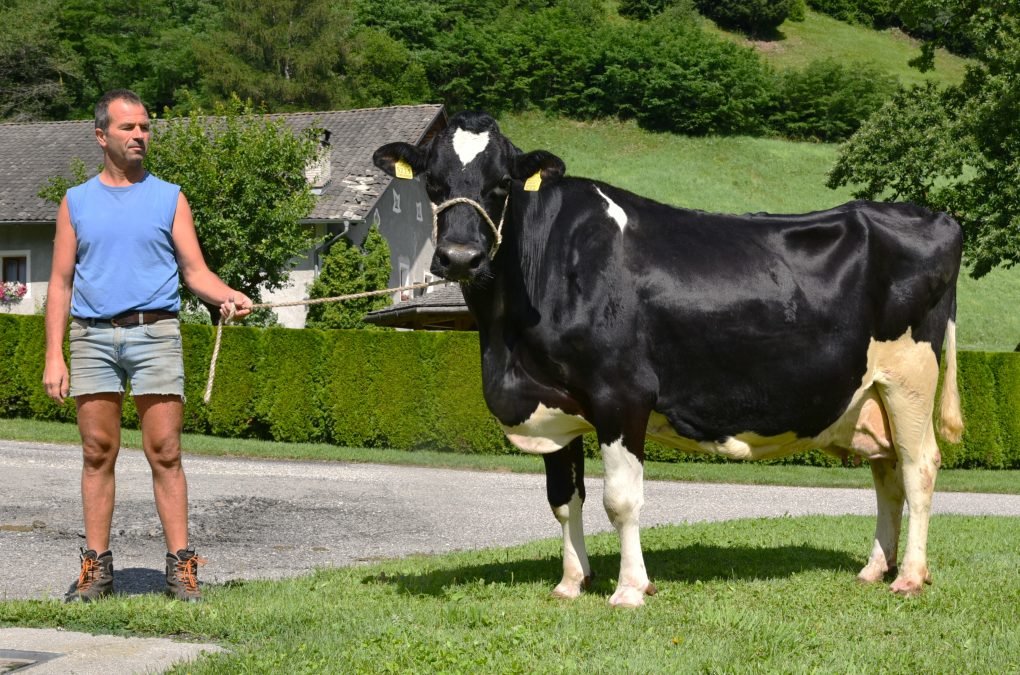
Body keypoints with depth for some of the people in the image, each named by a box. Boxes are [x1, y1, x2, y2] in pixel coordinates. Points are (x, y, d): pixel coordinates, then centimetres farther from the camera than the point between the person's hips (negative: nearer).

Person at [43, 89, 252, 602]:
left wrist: (228, 296, -14)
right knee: (98, 453, 1)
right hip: (92, 334, 1)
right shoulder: (77, 202, 13)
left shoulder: (169, 199, 11)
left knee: (165, 453, -6)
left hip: (154, 332, -1)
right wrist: (53, 356, 2)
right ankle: (97, 568, 6)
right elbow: (61, 282, 11)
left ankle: (181, 567, -5)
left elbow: (195, 271, 7)